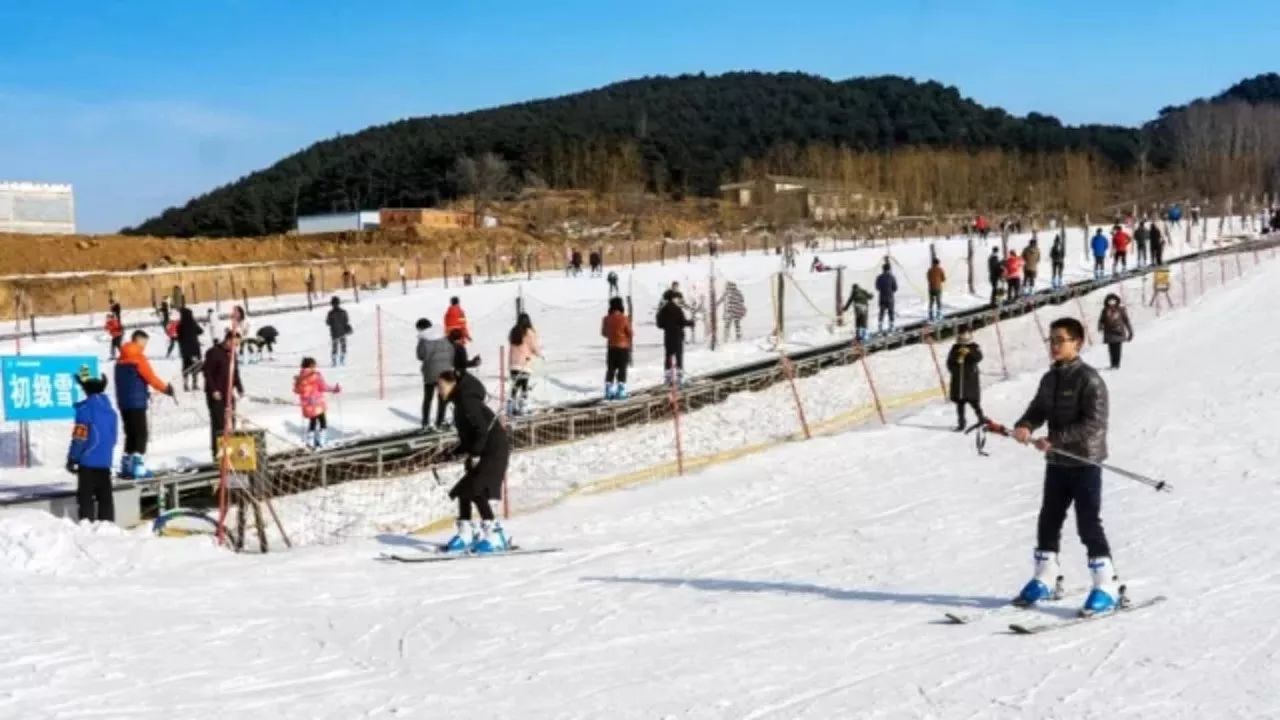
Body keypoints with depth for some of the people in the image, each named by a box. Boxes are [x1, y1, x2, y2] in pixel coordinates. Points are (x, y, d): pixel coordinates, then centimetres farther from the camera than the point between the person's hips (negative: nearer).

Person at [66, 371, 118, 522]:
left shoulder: (85, 408, -13)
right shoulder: (109, 408, 9)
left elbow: (80, 437, -14)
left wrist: (72, 459, -7)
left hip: (88, 461, -6)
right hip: (105, 461, 6)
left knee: (85, 497, -2)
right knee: (105, 496, 10)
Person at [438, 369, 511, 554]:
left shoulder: (466, 400, -14)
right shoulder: (461, 401, 16)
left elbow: (482, 429, -22)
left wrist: (475, 454, -21)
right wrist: (454, 453, 16)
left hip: (494, 450, -10)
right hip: (484, 451, 10)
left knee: (475, 490, -15)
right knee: (464, 490, 11)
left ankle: (494, 534, -13)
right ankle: (465, 535, 17)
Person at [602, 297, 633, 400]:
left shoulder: (606, 319, -3)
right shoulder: (624, 319, -15)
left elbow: (603, 333, 8)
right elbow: (631, 333, -9)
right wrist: (632, 333, 14)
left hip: (611, 347, 4)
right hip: (623, 347, -4)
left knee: (610, 370, 10)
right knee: (622, 370, 2)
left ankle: (608, 392, 10)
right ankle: (621, 392, -1)